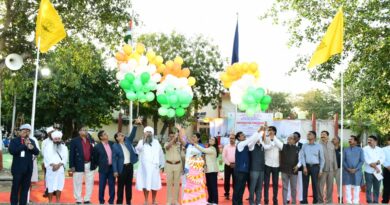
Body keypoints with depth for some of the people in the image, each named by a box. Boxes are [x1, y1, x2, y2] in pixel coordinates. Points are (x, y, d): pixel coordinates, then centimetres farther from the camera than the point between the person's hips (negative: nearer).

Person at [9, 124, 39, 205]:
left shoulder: (32, 141, 11)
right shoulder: (14, 140, -1)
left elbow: (37, 153, 3)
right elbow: (11, 151, -16)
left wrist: (32, 148, -18)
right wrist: (24, 145, -20)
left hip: (28, 169, 4)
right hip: (18, 168, -4)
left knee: (25, 188, 9)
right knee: (15, 187, 2)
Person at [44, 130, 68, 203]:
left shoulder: (64, 147, 10)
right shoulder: (48, 146, 2)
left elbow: (65, 158, 0)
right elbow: (47, 157, -7)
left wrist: (59, 165, -15)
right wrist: (53, 165, -18)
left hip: (60, 168, 3)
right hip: (51, 169, -2)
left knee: (59, 185, 4)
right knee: (50, 185, -3)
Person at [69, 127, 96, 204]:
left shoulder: (90, 140, 10)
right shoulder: (74, 141, -4)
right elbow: (71, 154, -7)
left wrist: (95, 163, 5)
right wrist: (72, 166, -13)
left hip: (89, 165, 5)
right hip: (79, 165, -4)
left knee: (90, 183, 10)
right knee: (78, 184, 6)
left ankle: (87, 199, 22)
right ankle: (78, 200, 17)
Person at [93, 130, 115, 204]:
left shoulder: (112, 143, 4)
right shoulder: (97, 147, -9)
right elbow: (95, 159, 1)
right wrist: (99, 165, 6)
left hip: (112, 168, 4)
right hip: (103, 169, -4)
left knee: (112, 185, 8)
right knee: (102, 186, 4)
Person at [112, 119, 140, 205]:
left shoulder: (128, 141, 10)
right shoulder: (115, 146, -3)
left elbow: (132, 134, -1)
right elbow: (114, 159, -7)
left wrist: (136, 125, -17)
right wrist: (115, 171, -13)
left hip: (130, 166, 4)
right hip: (122, 168, -4)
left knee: (129, 185, 10)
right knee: (120, 186, 2)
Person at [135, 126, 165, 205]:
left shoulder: (156, 142, 8)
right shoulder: (141, 142, 5)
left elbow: (160, 154, 12)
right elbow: (138, 149, -16)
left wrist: (161, 165, 11)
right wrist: (144, 139, -14)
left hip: (154, 166, 1)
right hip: (144, 166, -1)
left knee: (155, 184, 2)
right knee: (145, 183, 2)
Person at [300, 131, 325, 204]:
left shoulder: (319, 146, 5)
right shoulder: (304, 146, 10)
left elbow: (322, 159, 5)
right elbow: (302, 156, 2)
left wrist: (321, 170, -1)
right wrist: (304, 167, -9)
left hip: (315, 167, -1)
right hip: (306, 166, 1)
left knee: (315, 184, 1)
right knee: (305, 184, 1)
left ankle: (315, 201, 8)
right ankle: (304, 200, 6)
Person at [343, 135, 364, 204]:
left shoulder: (360, 150, 2)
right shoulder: (346, 150, 6)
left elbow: (362, 161, -2)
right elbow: (343, 160, 4)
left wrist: (355, 169, -11)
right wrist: (347, 168, -10)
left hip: (357, 171, -1)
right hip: (347, 171, 1)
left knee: (357, 187, 3)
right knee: (347, 187, 3)